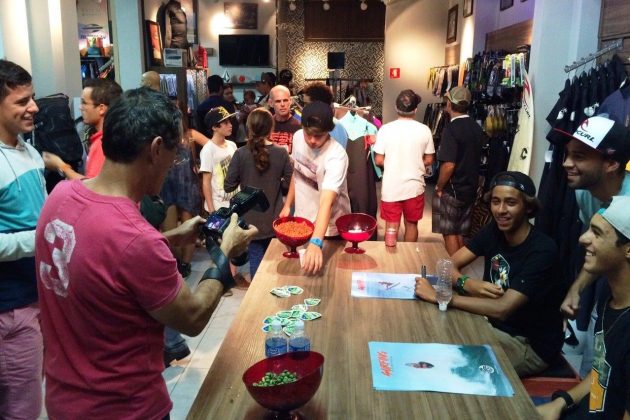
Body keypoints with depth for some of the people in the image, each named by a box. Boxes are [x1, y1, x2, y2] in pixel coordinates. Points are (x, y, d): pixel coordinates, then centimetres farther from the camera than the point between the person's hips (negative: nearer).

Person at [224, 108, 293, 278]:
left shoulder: (240, 154, -13)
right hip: (275, 219, 2)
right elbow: (289, 183, -5)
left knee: (256, 260, 10)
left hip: (252, 220, -2)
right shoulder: (281, 153, -10)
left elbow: (228, 187, -8)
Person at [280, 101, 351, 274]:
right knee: (299, 265, 21)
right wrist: (287, 205, 8)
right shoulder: (298, 137, -10)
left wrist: (316, 242, -53)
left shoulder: (336, 156, -31)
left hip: (329, 228, -5)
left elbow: (326, 202, -42)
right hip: (301, 220, 6)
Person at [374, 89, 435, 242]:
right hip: (415, 187, 1)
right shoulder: (424, 130, -6)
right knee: (411, 224, 18)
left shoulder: (385, 129, -10)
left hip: (391, 188, -1)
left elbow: (379, 160, -7)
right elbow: (429, 160, 1)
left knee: (392, 227, 9)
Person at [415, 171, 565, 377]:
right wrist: (467, 284, -26)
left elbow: (502, 308, -31)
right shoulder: (493, 231, -4)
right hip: (499, 326, 6)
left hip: (532, 345, -6)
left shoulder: (542, 250, -25)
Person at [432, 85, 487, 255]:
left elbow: (449, 165, -24)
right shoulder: (476, 127, 5)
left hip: (452, 190, -7)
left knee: (450, 234, 3)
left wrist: (439, 187, -11)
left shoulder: (451, 129, -18)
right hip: (470, 188, 7)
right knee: (460, 233, 16)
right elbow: (477, 158, 14)